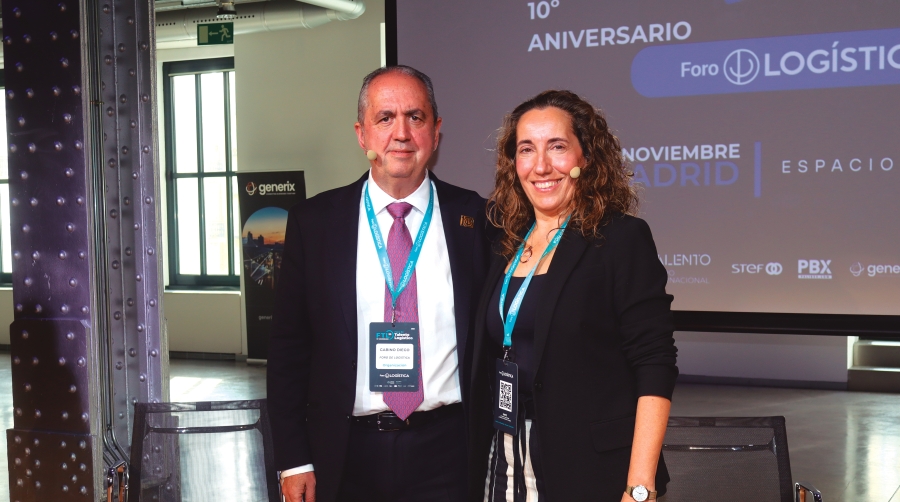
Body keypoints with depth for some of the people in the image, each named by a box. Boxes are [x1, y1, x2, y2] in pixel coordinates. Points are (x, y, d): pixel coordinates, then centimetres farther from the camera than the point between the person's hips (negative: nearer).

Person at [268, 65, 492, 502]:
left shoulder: (475, 218, 0)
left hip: (447, 452, 0)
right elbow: (288, 347, 1)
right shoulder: (313, 221, 0)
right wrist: (293, 459, -2)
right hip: (348, 456, 1)